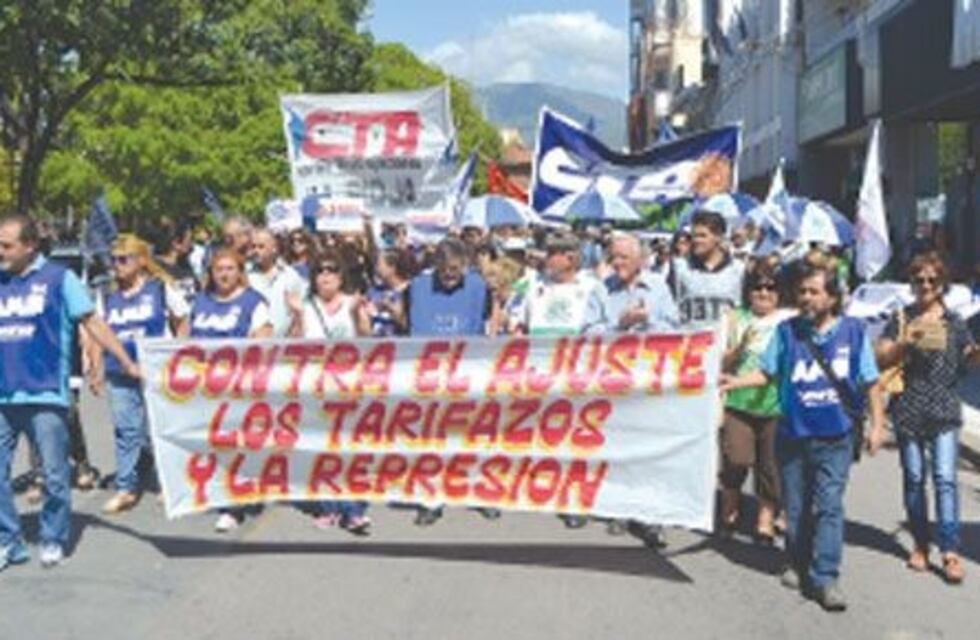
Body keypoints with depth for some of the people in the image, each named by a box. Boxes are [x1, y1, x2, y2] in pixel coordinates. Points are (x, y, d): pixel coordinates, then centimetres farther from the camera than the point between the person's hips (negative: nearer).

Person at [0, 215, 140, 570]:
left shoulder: (58, 279, 0)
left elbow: (92, 322, -1)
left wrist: (127, 362, -6)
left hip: (45, 394, -4)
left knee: (55, 474, 3)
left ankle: (53, 540, 19)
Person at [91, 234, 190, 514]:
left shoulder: (161, 288, 0)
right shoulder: (108, 297, 10)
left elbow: (182, 324, 5)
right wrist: (97, 369, 6)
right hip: (120, 373, 3)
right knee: (125, 430, 3)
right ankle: (126, 488, 11)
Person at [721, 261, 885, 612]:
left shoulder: (853, 331, 0)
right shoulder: (787, 330, 3)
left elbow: (870, 382, 4)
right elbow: (767, 372, 5)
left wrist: (877, 424, 0)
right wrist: (736, 381, -11)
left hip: (835, 436, -2)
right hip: (793, 433, 2)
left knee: (829, 505, -9)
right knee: (796, 506, 12)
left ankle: (825, 577, -7)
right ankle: (799, 565, 29)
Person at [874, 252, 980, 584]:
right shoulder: (902, 319, 5)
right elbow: (881, 358, -2)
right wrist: (906, 343, -18)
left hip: (944, 410, 0)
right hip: (909, 410, 1)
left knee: (945, 478, -8)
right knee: (914, 478, 7)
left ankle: (950, 551, -7)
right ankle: (920, 544, 19)